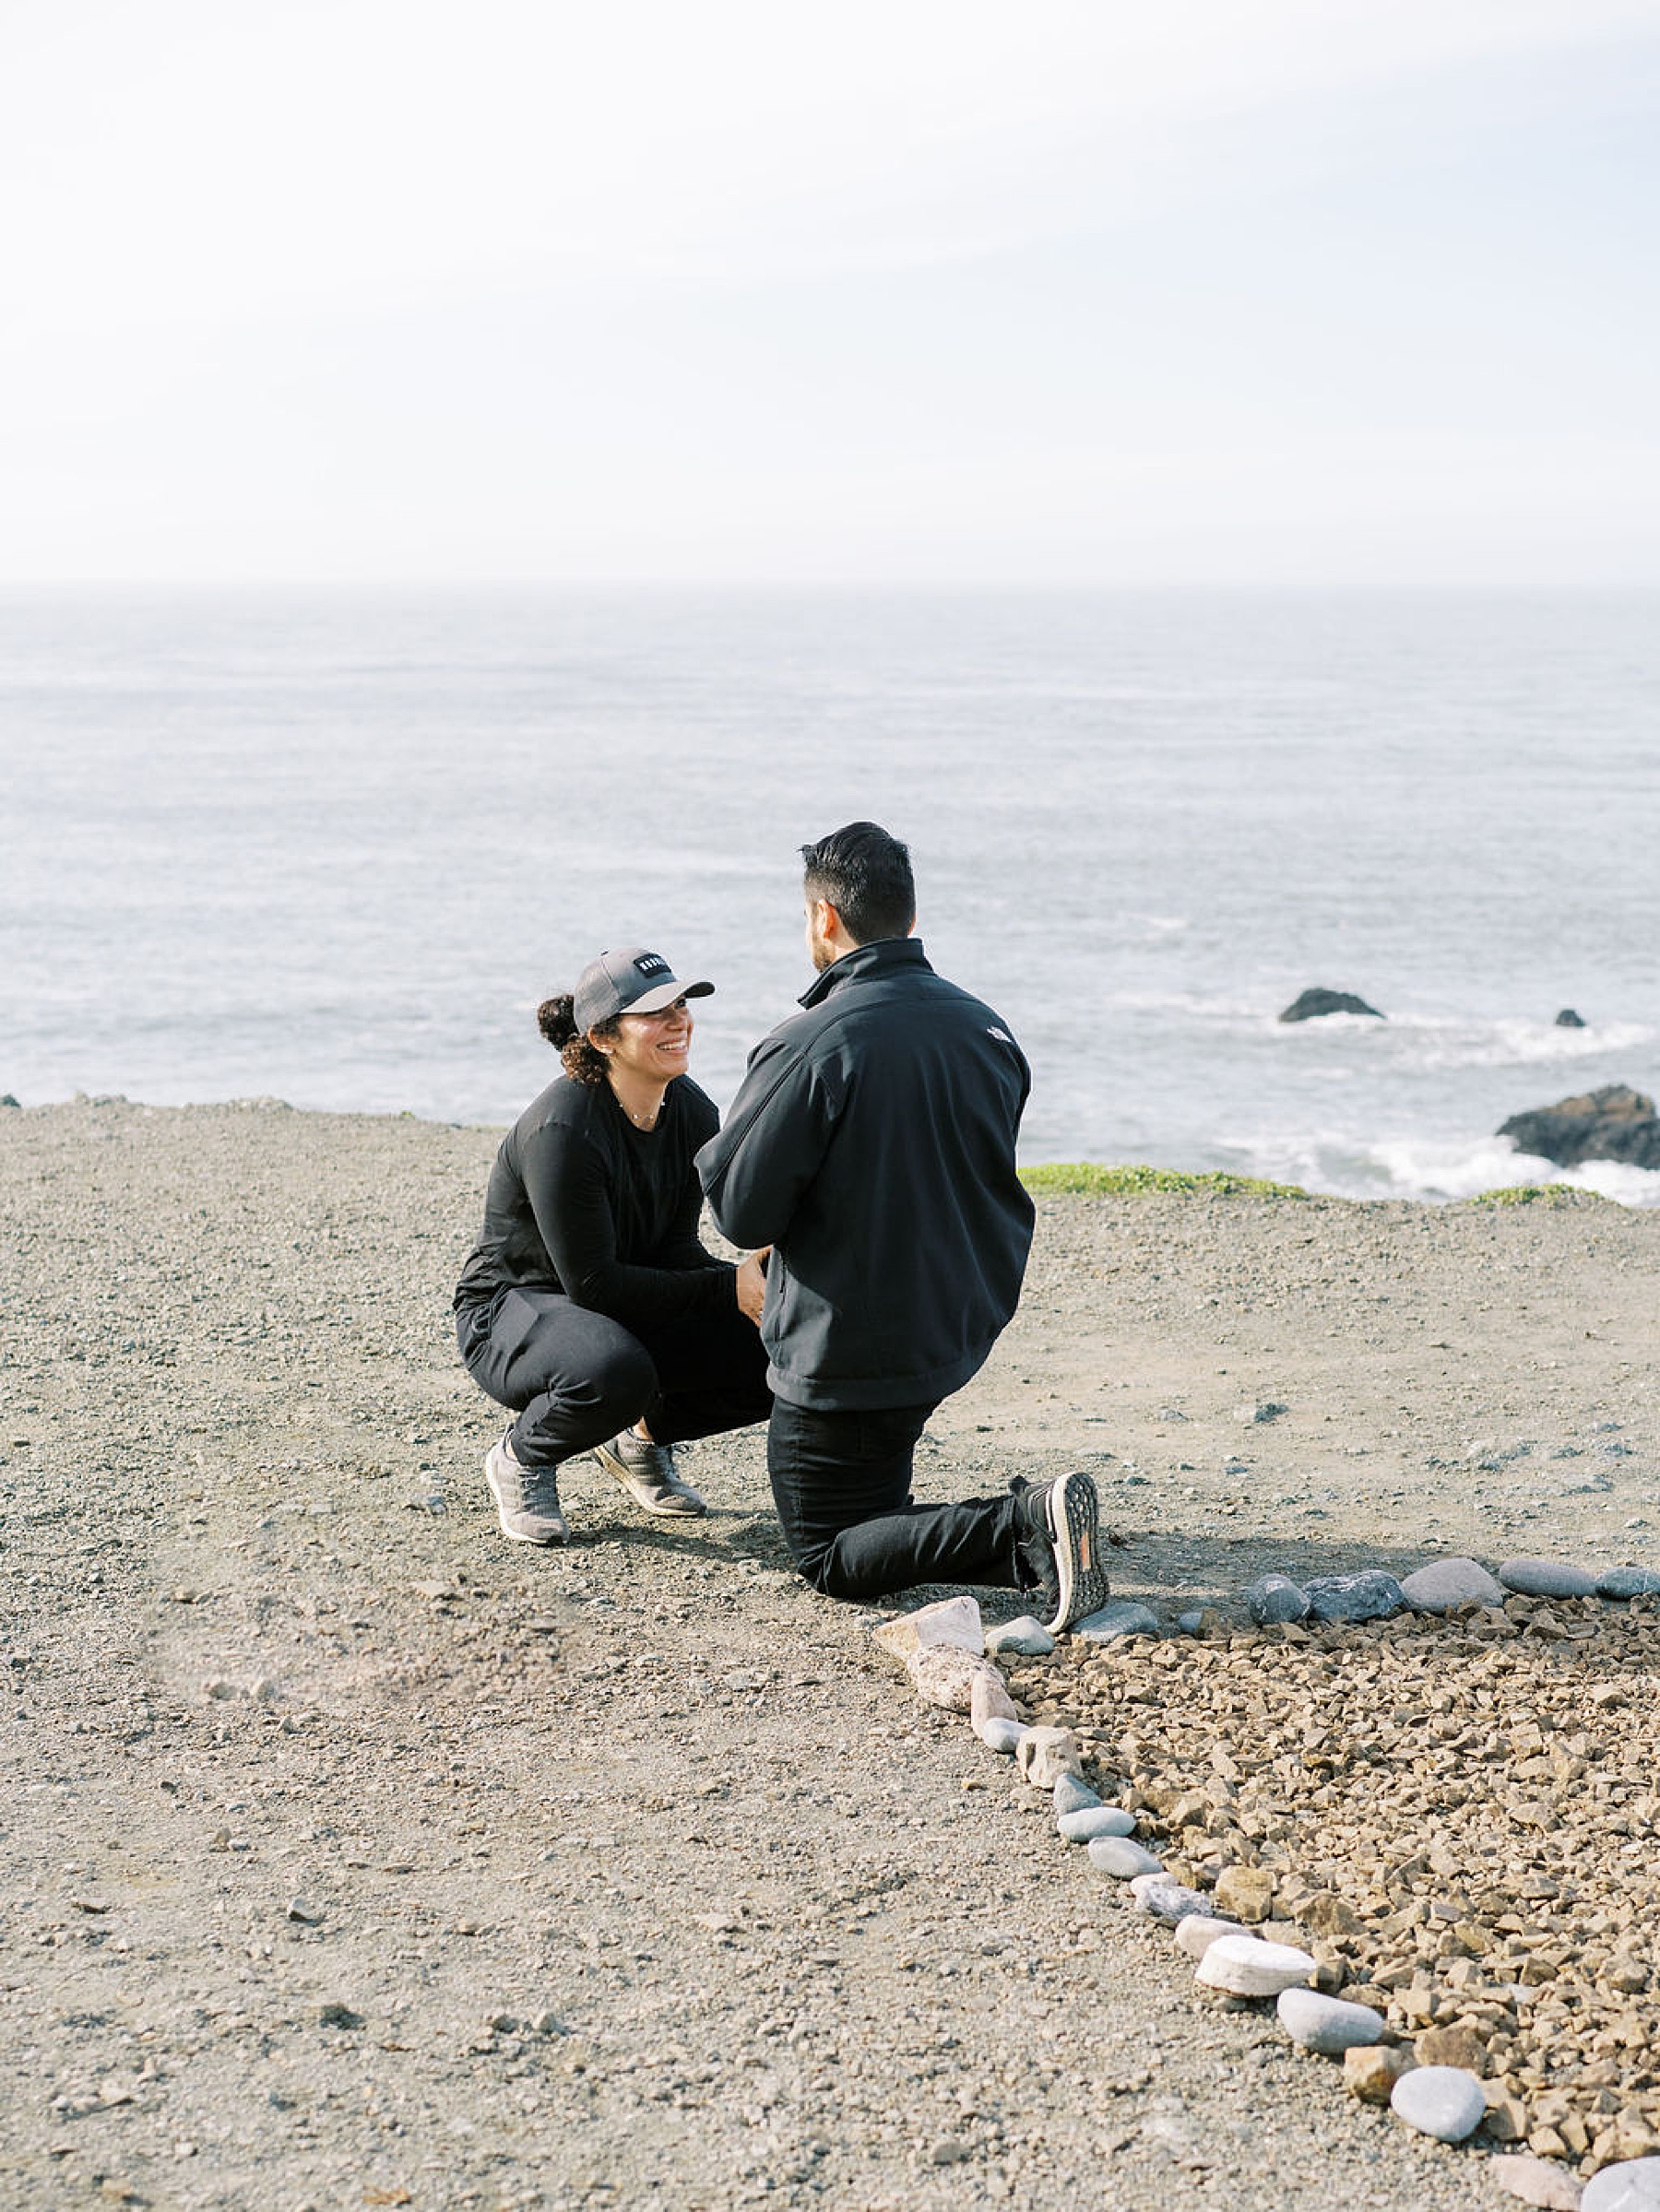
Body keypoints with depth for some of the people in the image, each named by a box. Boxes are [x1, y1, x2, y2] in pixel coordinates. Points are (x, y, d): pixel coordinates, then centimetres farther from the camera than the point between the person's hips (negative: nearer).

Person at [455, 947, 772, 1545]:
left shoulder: (694, 1114, -5)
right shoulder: (560, 1130, -28)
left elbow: (674, 1250, -2)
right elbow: (593, 1284, -27)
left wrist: (748, 1280, -23)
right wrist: (725, 1288, -29)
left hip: (631, 1310, 7)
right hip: (510, 1309, -7)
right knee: (614, 1372, -40)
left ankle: (646, 1435, 14)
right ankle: (521, 1458, -6)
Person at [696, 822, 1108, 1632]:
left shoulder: (807, 1049, -22)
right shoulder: (986, 1031, 0)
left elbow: (742, 1214, -17)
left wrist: (713, 1151, 4)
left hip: (840, 1357, -7)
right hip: (957, 1335, 7)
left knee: (829, 1556, 6)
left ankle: (1024, 1522, -17)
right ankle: (1031, 1538, 6)